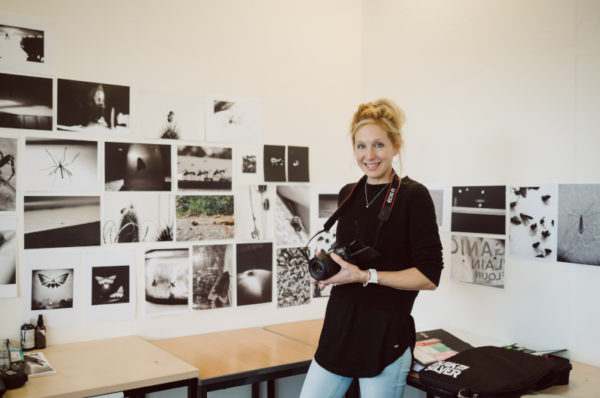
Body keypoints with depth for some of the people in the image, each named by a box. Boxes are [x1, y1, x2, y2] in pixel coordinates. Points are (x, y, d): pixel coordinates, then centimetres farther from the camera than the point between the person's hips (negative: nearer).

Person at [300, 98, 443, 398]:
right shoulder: (348, 195, 9)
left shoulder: (413, 196, -10)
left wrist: (366, 275, -20)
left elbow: (429, 276, -14)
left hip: (386, 337, -5)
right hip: (339, 328, 6)